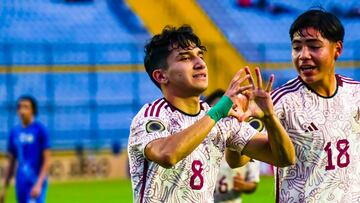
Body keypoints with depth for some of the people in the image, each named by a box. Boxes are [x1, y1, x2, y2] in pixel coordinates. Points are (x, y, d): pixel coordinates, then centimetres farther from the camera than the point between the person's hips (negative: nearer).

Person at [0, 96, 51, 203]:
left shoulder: (40, 130, -5)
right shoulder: (14, 132, 11)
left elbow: (46, 160, -8)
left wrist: (38, 184, -18)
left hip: (36, 183, -5)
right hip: (21, 184, 5)